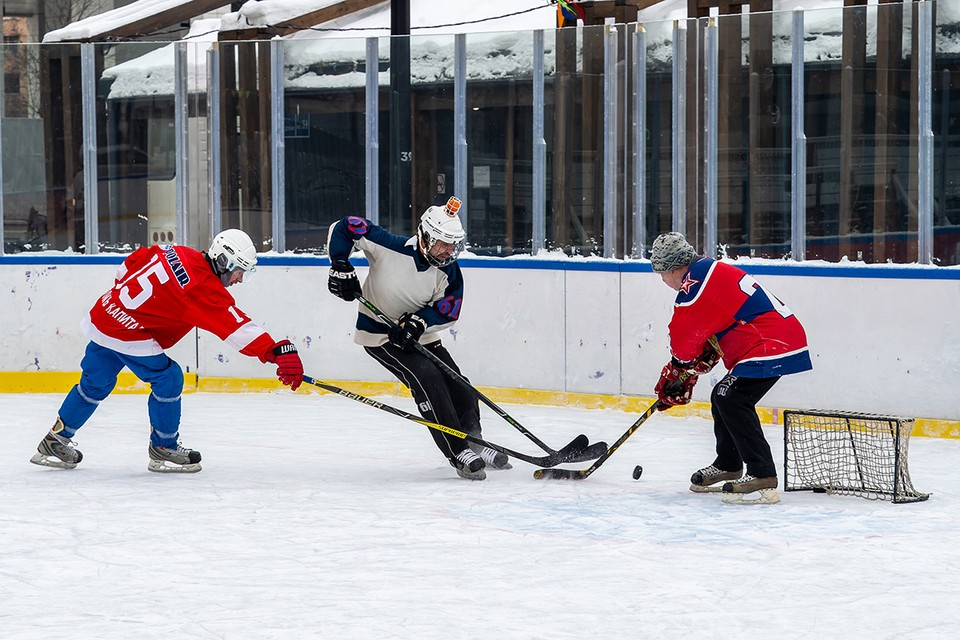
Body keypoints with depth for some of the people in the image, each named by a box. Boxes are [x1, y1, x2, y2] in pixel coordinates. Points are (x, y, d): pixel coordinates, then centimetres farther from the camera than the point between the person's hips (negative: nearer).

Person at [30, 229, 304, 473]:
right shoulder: (206, 288, -18)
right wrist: (277, 352, -33)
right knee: (167, 379, 1)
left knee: (95, 384, 21)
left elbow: (129, 266, 17)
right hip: (129, 333, -9)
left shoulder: (175, 254, 6)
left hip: (103, 313, 9)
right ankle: (163, 448, 11)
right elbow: (236, 327, -27)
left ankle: (55, 440, 32)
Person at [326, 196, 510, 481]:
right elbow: (343, 228, -18)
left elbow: (448, 312, -11)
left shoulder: (450, 272, -11)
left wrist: (418, 321, -28)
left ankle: (473, 445, 27)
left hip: (419, 336, 6)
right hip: (378, 334, -6)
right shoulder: (390, 247, -24)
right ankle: (458, 454, -23)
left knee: (460, 389, 3)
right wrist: (341, 267, -22)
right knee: (427, 378, -24)